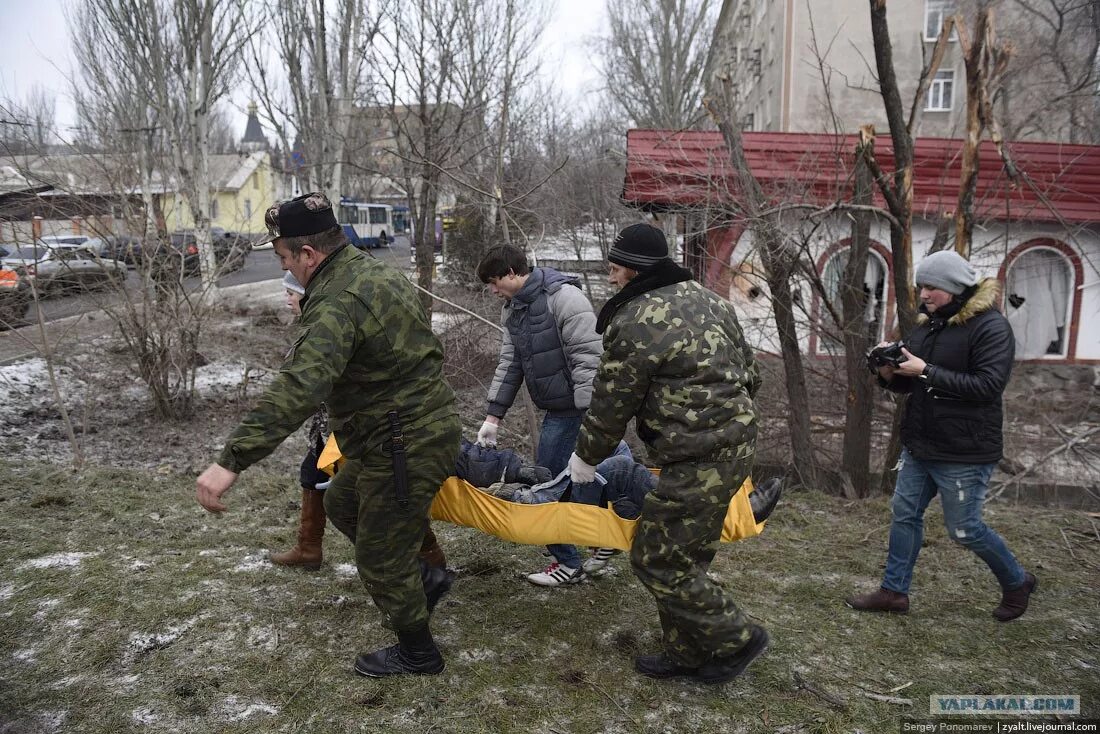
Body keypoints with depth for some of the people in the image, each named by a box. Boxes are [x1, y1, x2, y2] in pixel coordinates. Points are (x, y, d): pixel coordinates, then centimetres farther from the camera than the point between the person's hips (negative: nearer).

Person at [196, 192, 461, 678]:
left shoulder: (338, 302, -25)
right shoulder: (373, 272, 8)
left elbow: (297, 389, -38)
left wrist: (232, 461, -41)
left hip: (403, 446, -10)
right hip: (422, 425, 10)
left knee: (380, 560, 8)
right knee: (342, 503, 28)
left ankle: (417, 653, 29)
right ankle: (421, 579, 36)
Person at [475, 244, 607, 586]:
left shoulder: (564, 298, -18)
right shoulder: (512, 310, 10)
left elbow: (589, 358, -21)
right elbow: (509, 364, 13)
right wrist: (493, 417, 9)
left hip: (579, 408, -8)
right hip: (557, 408, 8)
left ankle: (568, 563, 14)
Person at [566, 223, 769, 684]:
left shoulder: (635, 323, -14)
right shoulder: (708, 300, 12)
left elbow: (612, 404, -6)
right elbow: (748, 371, 19)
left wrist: (586, 458, 10)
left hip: (698, 460, -10)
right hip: (737, 443, 10)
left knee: (657, 560, 0)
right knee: (685, 557, 17)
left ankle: (735, 639, 14)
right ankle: (686, 655, 27)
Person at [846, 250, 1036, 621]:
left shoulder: (991, 326, -13)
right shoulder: (927, 325, 9)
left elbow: (988, 385, -24)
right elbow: (907, 385, 15)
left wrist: (927, 372, -26)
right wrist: (889, 373, -8)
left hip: (965, 453, -7)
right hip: (919, 446, 8)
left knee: (964, 529, 5)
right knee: (905, 515, 11)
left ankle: (1017, 582, 30)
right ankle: (894, 591, 22)